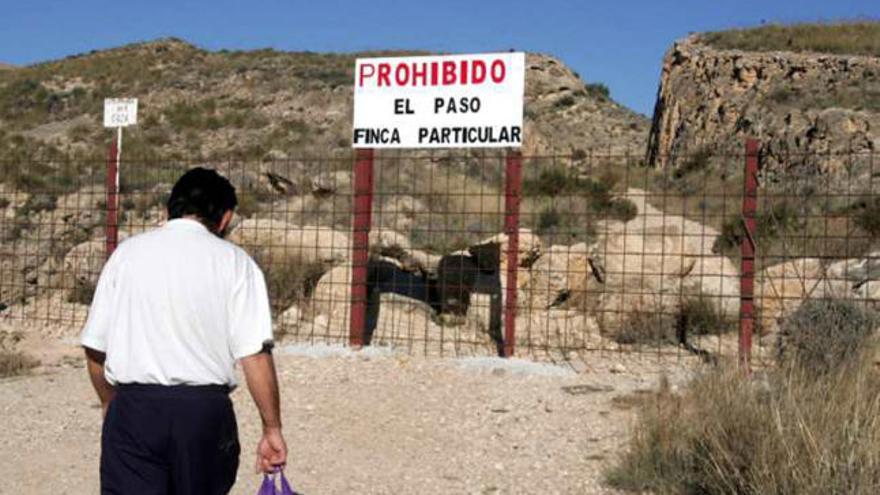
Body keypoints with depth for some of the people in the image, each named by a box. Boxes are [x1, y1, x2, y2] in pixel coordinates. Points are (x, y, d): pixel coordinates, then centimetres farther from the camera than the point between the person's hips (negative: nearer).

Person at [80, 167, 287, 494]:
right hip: (205, 408, 0)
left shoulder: (127, 252, 8)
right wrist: (272, 429, -3)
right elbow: (255, 354, -9)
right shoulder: (234, 261, 0)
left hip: (133, 407, 1)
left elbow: (94, 347, 8)